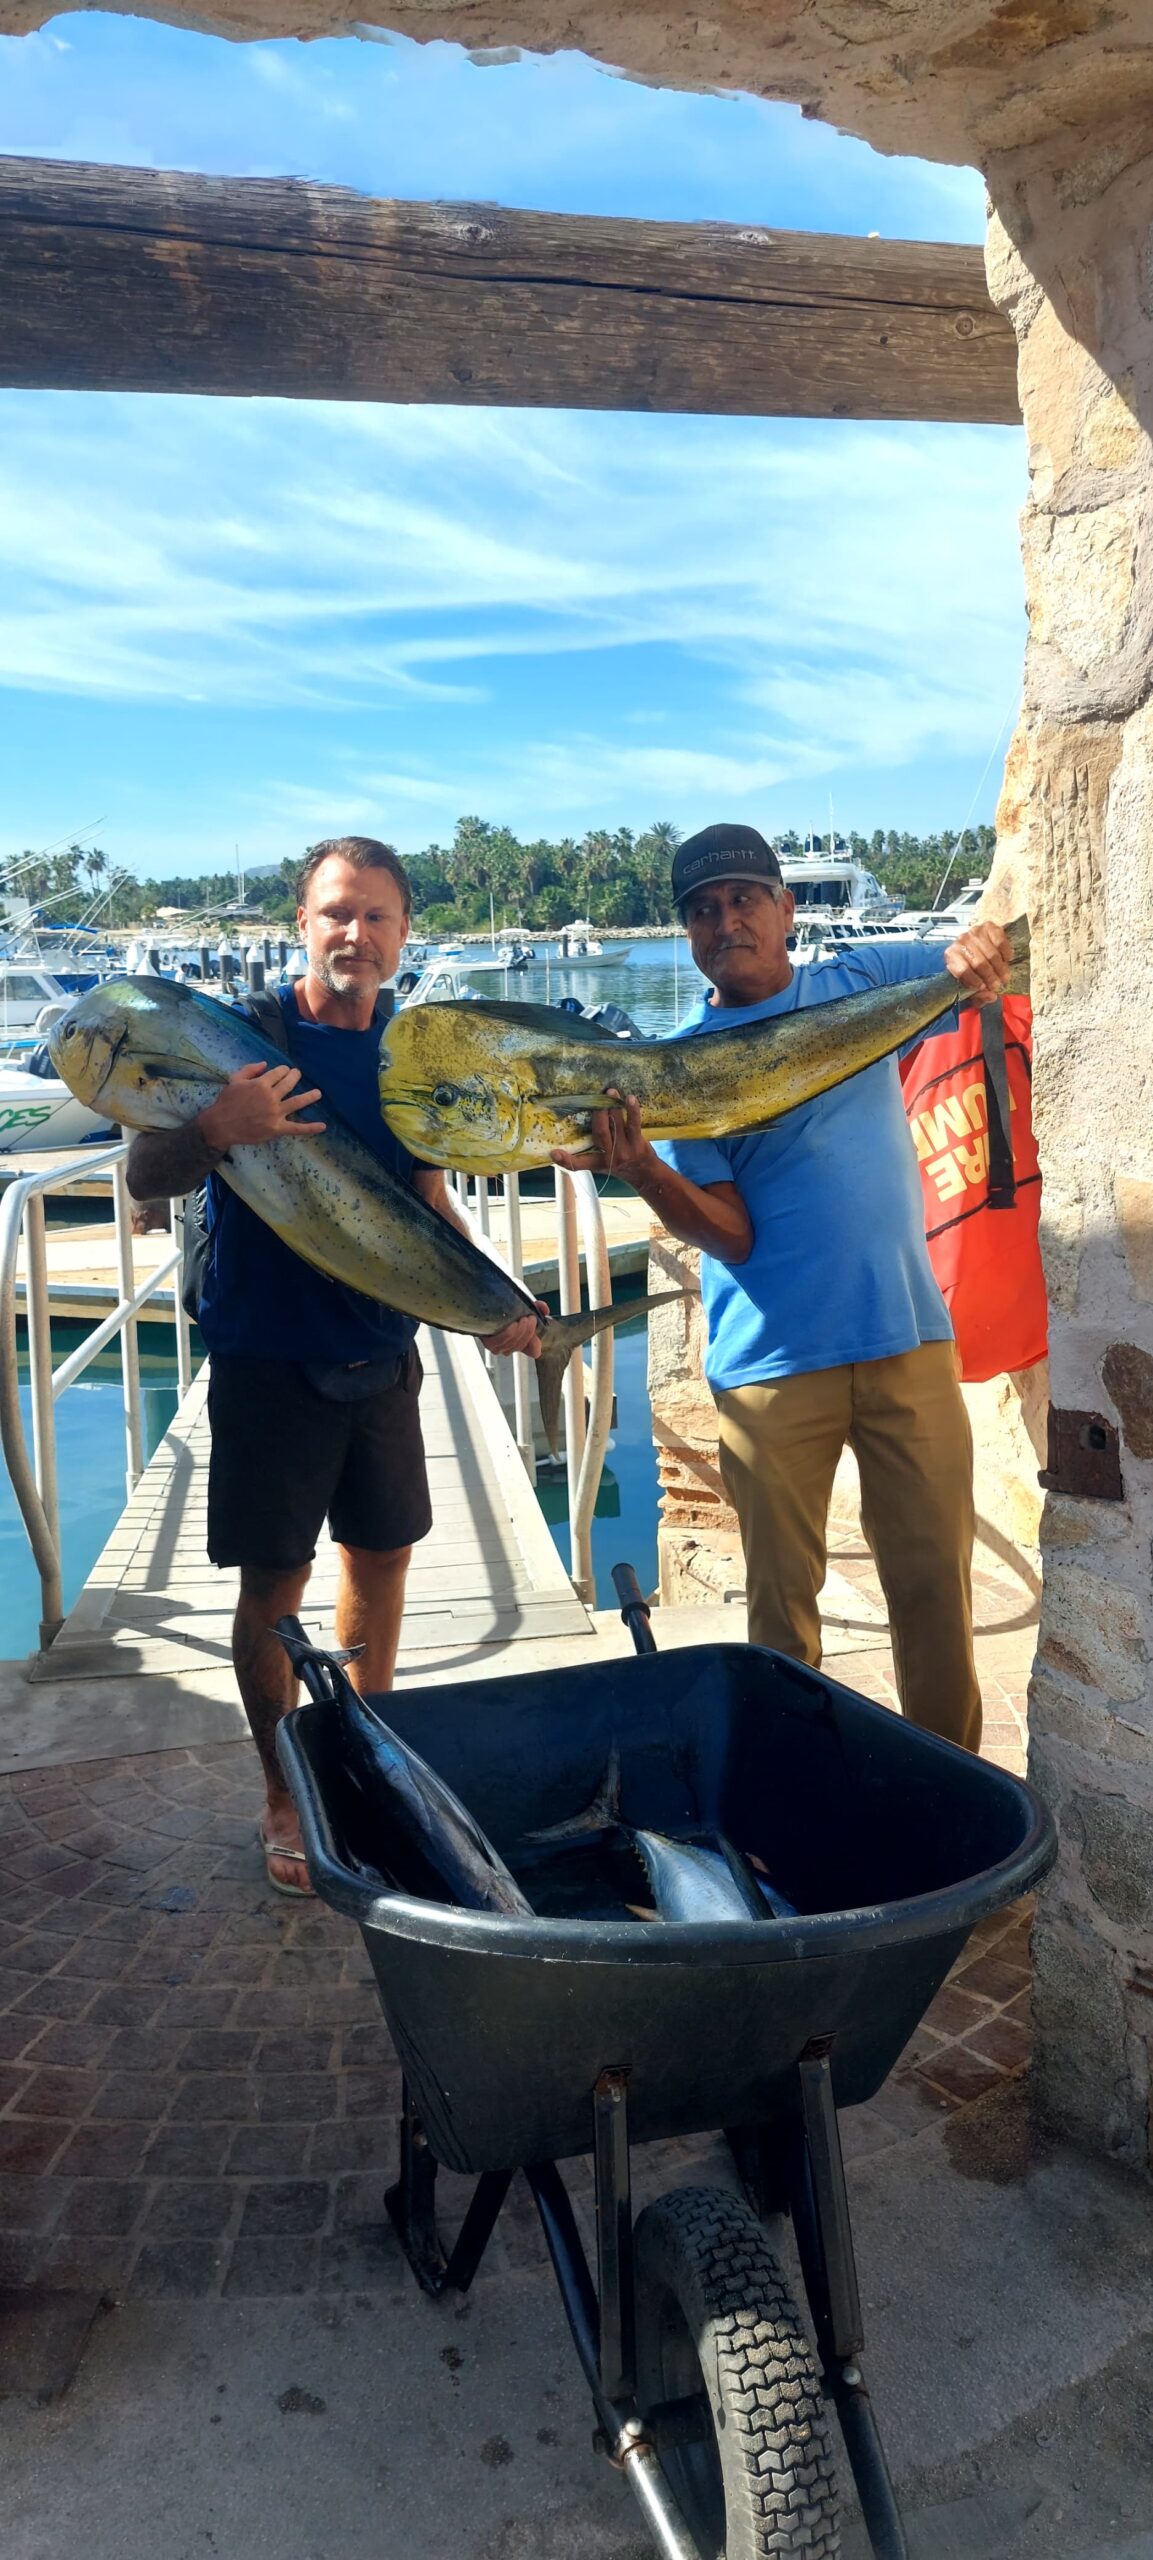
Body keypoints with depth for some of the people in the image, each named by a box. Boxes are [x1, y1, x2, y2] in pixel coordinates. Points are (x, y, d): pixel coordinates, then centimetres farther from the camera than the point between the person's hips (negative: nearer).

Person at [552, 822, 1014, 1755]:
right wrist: (639, 1166, -26)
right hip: (773, 1358, -1)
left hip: (909, 1334, 2)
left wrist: (982, 944, -15)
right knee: (783, 1595, 7)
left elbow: (992, 959, 9)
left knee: (935, 1579, 6)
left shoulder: (863, 980, 5)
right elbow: (728, 1233, -7)